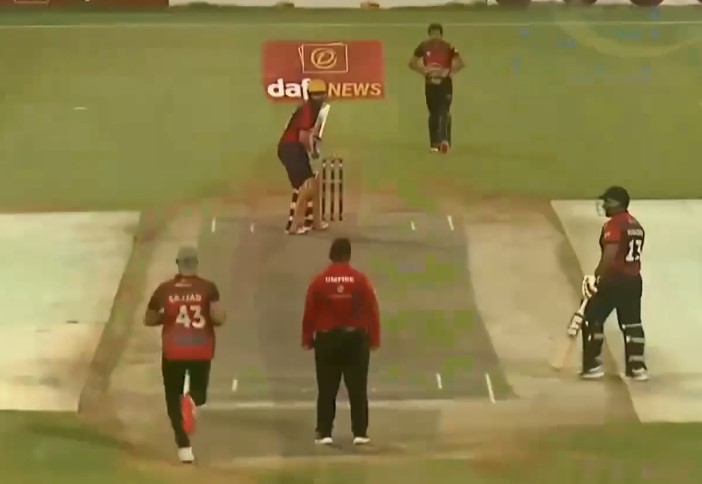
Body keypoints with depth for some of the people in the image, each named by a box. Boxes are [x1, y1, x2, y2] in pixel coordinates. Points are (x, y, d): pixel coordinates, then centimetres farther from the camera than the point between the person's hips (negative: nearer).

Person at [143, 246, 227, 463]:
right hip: (201, 351, 0)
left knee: (173, 400, 12)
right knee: (199, 394, 17)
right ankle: (192, 401, -22)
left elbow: (148, 320, 8)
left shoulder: (165, 289, 1)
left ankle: (184, 446, -1)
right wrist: (206, 318, 6)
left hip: (173, 351, 0)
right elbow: (219, 317, -15)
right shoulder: (208, 288, -4)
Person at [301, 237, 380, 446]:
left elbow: (309, 313, -2)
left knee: (326, 390, 5)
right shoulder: (360, 280, -6)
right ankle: (360, 433, 4)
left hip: (327, 339, 0)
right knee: (357, 388, 5)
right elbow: (372, 311, -4)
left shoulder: (319, 281, -5)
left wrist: (307, 339, 8)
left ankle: (324, 433, 4)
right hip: (355, 338, 0)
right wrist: (374, 339, 5)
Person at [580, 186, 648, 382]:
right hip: (634, 279, 8)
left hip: (614, 280, -8)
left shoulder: (613, 225, -14)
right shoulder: (636, 226, 14)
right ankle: (637, 367, 9)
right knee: (632, 323, 12)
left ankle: (593, 366, 2)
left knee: (592, 319, 2)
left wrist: (596, 277, -21)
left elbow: (610, 255, -25)